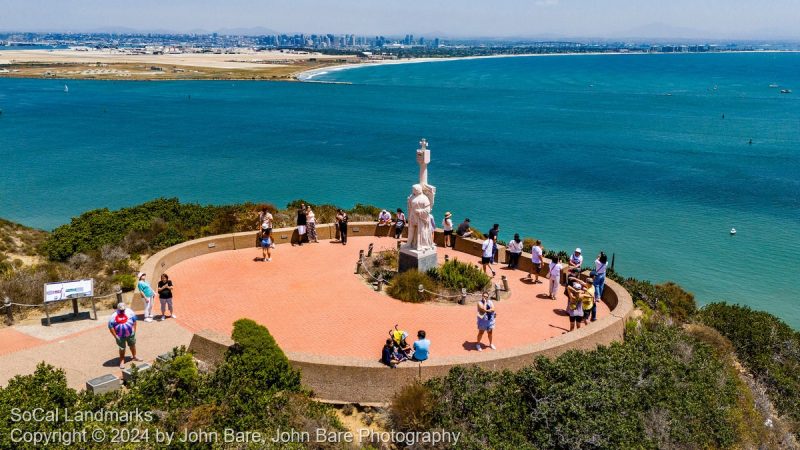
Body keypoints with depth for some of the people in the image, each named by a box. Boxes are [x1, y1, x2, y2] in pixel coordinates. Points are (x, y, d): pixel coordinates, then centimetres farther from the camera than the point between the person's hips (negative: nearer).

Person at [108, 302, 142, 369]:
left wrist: (134, 330, -2)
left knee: (132, 345, 20)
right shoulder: (113, 316, -17)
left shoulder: (129, 312, -10)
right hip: (120, 336, -3)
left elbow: (134, 321, 1)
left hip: (130, 333, 3)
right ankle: (122, 361, 23)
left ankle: (134, 357, 42)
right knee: (122, 348, 7)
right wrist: (115, 336, -14)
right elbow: (111, 327, -13)